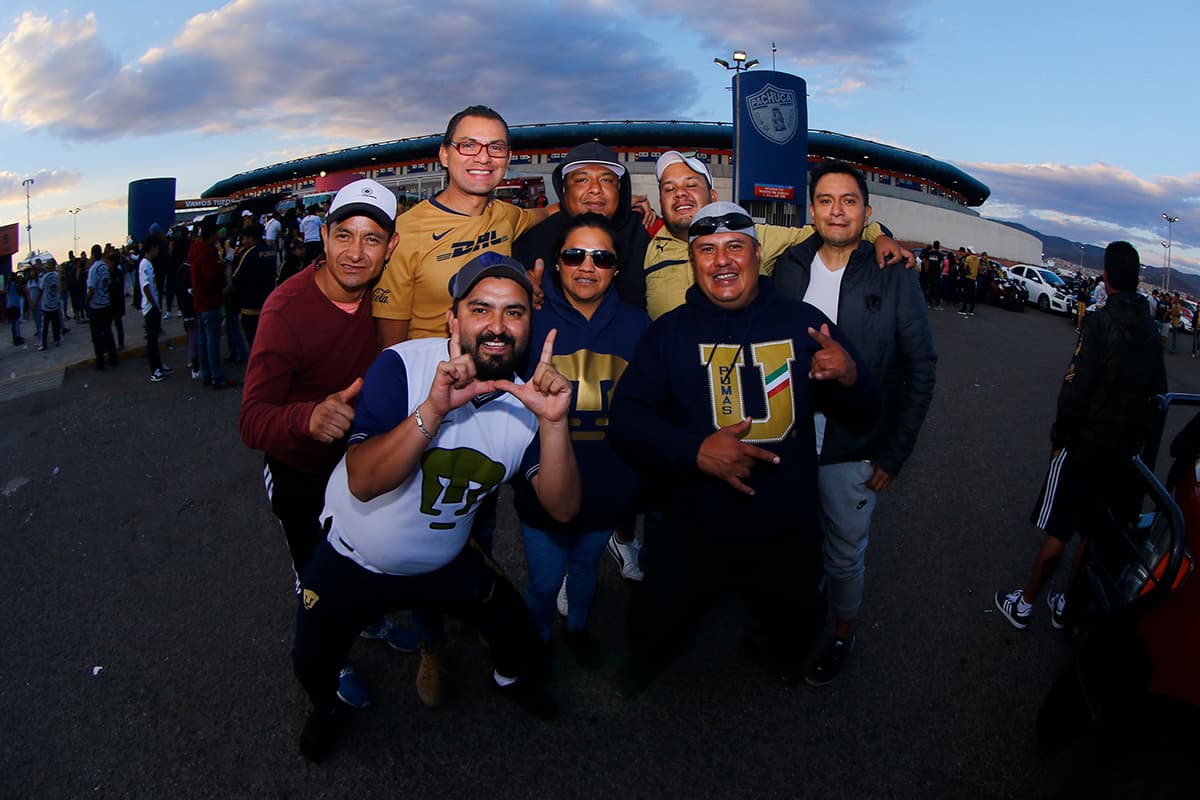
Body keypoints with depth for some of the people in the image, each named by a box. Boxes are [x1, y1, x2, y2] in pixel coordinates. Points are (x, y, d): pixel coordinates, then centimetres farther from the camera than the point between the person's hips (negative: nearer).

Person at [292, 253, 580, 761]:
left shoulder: (528, 398, -15)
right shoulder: (403, 366, -26)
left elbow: (562, 508, -22)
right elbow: (363, 482, -34)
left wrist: (553, 422, -38)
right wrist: (433, 408, -47)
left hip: (447, 563, 3)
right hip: (351, 561, -2)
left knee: (520, 637, 10)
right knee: (313, 665, 11)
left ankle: (510, 678, 49)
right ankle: (326, 709, 49)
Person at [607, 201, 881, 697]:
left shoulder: (804, 323, -2)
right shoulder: (668, 331, -4)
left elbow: (863, 417, 2)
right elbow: (625, 420, -12)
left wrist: (850, 379, -21)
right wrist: (695, 450, -28)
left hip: (788, 533, 2)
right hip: (692, 534, -1)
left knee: (793, 633, 26)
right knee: (653, 632, 17)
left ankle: (774, 645, 62)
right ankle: (642, 666, 53)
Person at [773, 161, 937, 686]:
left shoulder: (894, 279, -7)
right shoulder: (788, 268, 1)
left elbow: (921, 370, -5)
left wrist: (893, 455, -8)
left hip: (852, 453, -2)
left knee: (845, 555, 14)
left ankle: (842, 636, 38)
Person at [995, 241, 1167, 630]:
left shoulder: (1100, 322, -19)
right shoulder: (1151, 329, 1)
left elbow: (1075, 389, -21)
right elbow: (1158, 392, 8)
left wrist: (1060, 437, -9)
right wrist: (1135, 435, 18)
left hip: (1087, 443, -6)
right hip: (1126, 448, 6)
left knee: (1057, 531, 3)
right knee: (1092, 528, 16)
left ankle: (1024, 604, 15)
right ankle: (1068, 605, 28)